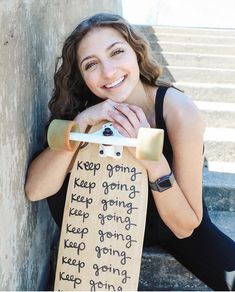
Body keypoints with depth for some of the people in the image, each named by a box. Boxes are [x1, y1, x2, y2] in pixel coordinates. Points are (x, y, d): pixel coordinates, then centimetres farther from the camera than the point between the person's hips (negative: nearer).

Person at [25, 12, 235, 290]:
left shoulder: (180, 111, -27)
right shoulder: (92, 112, -17)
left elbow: (184, 227, -24)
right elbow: (34, 190, -28)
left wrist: (154, 162, -41)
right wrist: (81, 122, -37)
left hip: (173, 226, -2)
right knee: (60, 187, -22)